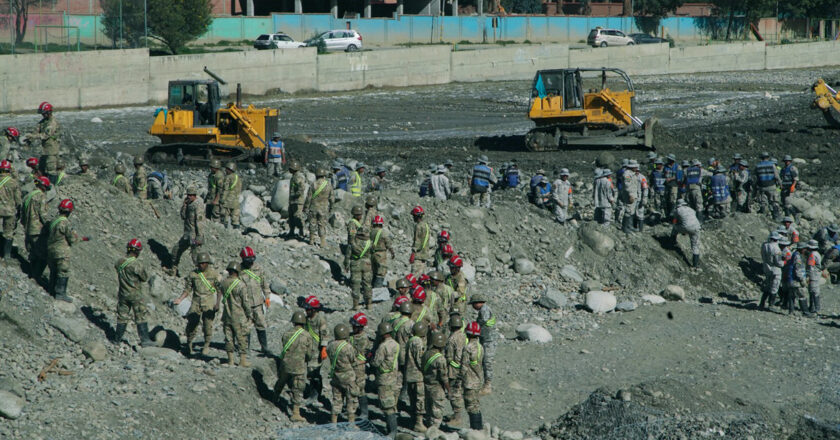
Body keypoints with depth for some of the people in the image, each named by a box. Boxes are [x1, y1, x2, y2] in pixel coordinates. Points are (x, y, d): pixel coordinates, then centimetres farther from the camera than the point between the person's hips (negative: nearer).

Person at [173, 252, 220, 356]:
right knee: (191, 324, -4)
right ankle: (188, 345, 13)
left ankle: (206, 346, 12)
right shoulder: (193, 274, 5)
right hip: (196, 302, 2)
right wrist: (179, 299, -1)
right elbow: (187, 289, 12)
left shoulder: (213, 273, 0)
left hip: (209, 303, -2)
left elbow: (219, 289, 3)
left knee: (208, 326, -4)